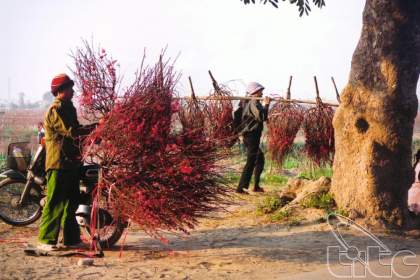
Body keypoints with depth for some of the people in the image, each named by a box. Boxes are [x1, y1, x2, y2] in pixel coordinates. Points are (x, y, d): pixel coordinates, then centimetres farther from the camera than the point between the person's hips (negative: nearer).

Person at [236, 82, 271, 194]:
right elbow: (261, 117, -25)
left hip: (247, 135, 10)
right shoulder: (254, 103, -15)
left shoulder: (247, 102, 14)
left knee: (260, 158, 21)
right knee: (250, 162, -7)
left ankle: (256, 186, 25)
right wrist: (265, 105, -12)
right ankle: (241, 188, -8)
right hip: (252, 135, -10)